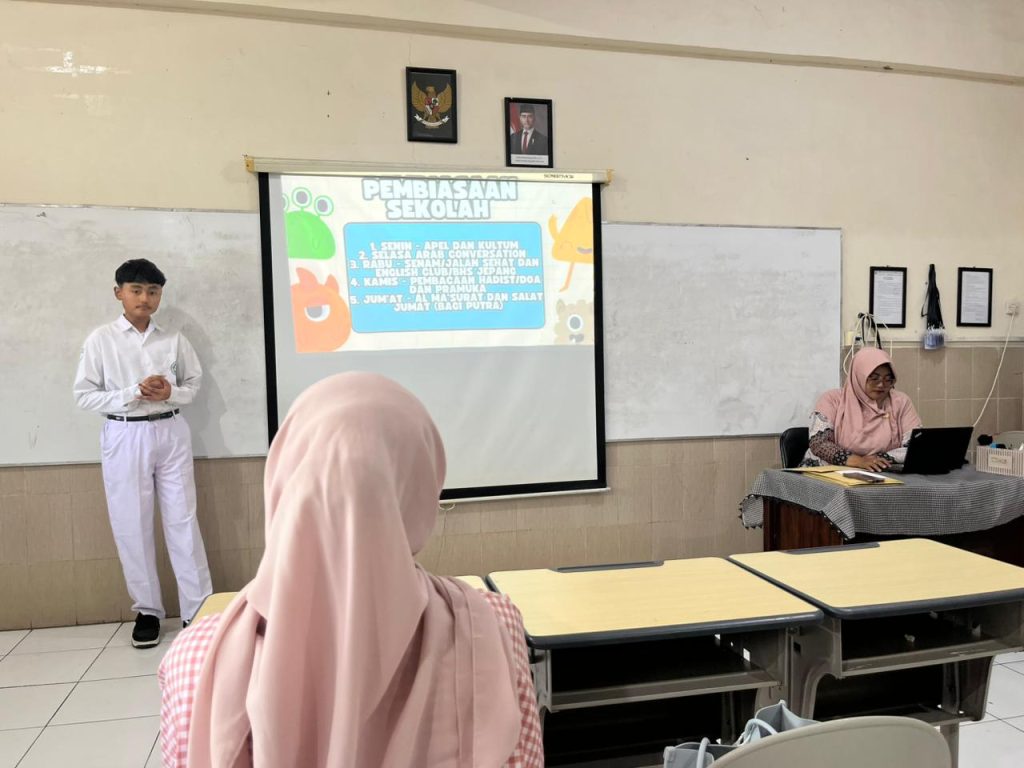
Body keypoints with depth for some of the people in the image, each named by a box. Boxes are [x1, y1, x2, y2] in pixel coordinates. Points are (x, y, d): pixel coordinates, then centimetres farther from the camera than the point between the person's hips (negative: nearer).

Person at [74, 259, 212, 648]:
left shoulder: (174, 340, 4)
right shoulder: (101, 339, -1)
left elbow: (194, 383, 11)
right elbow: (85, 395, -2)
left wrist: (171, 393, -10)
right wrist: (133, 394, -15)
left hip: (171, 433, 1)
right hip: (124, 437, -1)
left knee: (182, 520, 3)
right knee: (131, 526, 4)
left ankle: (199, 607, 10)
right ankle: (147, 610, 19)